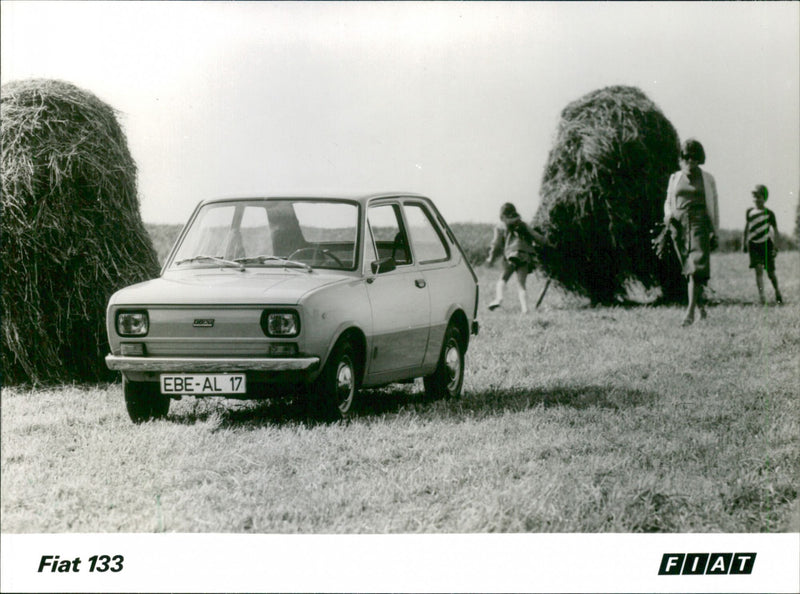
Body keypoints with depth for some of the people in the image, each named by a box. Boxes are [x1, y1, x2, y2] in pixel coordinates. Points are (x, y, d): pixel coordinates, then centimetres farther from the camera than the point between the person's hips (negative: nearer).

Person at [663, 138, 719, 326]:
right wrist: (668, 216, -3)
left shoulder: (707, 179, 5)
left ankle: (690, 311, -22)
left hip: (699, 223, -4)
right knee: (688, 268, 8)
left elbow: (713, 206, 8)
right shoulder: (675, 178, 13)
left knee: (696, 267, -16)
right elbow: (669, 202, 20)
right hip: (679, 225, 4)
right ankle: (700, 303, 29)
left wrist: (714, 232, 5)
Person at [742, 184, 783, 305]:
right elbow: (746, 228, 16)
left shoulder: (769, 213, -2)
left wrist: (775, 247, -7)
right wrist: (744, 243, 14)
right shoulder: (749, 212, 5)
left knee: (770, 271, 4)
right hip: (754, 244, 1)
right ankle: (761, 295, -13)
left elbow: (775, 230, -1)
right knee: (758, 269, -11)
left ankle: (777, 292, 27)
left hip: (766, 244, -1)